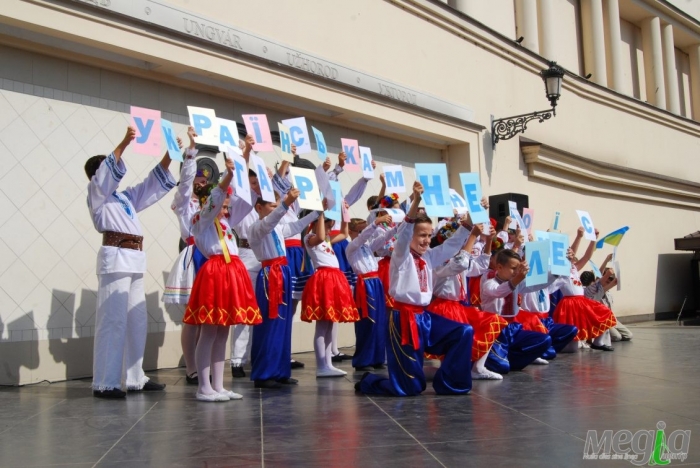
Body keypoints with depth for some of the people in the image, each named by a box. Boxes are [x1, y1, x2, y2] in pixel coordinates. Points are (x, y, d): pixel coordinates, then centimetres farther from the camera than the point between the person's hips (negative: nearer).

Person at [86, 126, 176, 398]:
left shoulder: (126, 196, 23)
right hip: (115, 258, -8)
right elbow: (106, 172, -13)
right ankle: (105, 383, -8)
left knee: (137, 321, 9)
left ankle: (135, 378, 16)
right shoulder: (96, 194, 4)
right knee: (113, 321, -10)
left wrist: (168, 156, 12)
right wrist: (124, 143, -24)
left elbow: (154, 184, 23)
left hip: (134, 260, 8)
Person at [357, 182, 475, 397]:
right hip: (404, 317, -8)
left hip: (425, 315, 8)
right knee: (410, 387, -7)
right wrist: (416, 201, -39)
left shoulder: (429, 257, 13)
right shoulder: (401, 256, -7)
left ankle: (449, 383, 3)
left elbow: (453, 244, 12)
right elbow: (403, 233, -25)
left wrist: (467, 220, -4)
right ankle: (369, 381, 22)